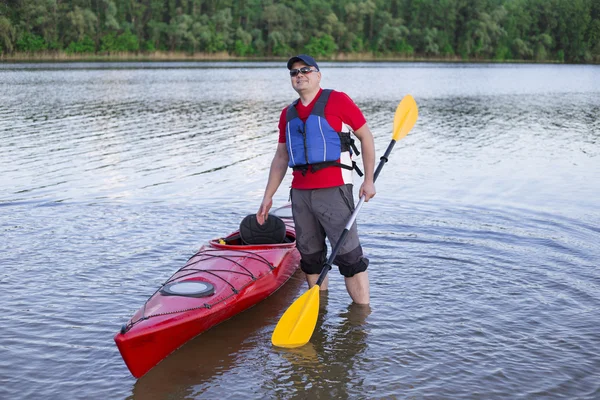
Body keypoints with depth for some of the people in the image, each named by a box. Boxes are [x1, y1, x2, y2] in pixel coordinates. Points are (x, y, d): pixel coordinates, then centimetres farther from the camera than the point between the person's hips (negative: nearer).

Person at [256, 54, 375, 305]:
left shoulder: (337, 101, 0)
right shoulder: (288, 114, 16)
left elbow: (365, 136, 2)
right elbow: (280, 158, 21)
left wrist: (368, 180, -3)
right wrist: (268, 197, 18)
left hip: (333, 190, -6)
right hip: (300, 194, 6)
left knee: (349, 255, -8)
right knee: (310, 256, 11)